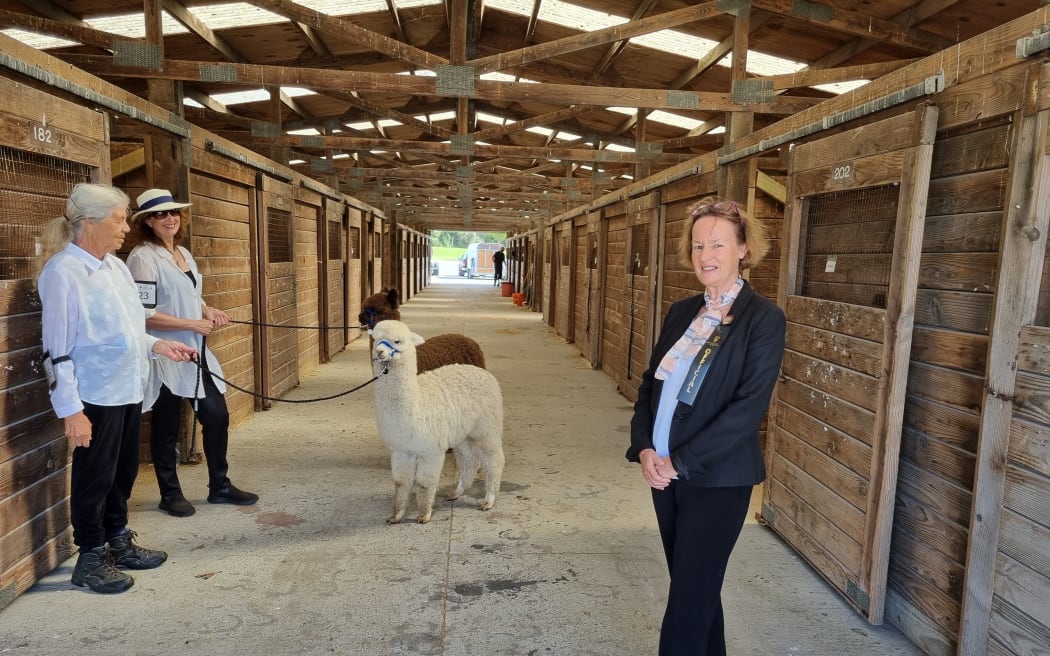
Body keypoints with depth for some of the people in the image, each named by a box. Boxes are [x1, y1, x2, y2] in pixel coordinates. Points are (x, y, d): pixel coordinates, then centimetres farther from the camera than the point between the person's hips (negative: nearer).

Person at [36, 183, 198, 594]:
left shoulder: (115, 265, 9)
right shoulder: (62, 272, -16)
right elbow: (58, 350, -18)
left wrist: (158, 345, 6)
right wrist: (70, 410, -19)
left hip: (127, 389, 8)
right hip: (95, 397, -8)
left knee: (124, 471, 19)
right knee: (95, 477, 7)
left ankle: (118, 542, 37)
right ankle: (91, 558, 25)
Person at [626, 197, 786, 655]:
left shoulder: (763, 318, -11)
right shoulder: (682, 312, 7)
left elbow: (749, 406, -17)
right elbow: (650, 383, 10)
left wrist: (680, 461, -17)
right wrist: (644, 449, -6)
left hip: (716, 479, -6)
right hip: (665, 473, 6)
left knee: (689, 601, 2)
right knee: (697, 589, 19)